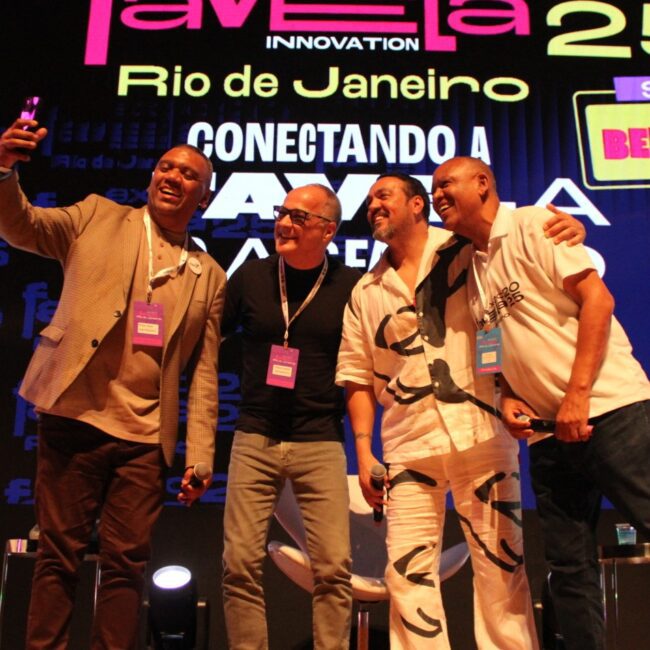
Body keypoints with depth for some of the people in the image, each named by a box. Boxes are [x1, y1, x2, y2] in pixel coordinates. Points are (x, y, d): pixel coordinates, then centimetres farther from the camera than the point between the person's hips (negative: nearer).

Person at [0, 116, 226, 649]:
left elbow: (204, 373, 8)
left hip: (146, 437, 2)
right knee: (59, 554, 5)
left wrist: (200, 458, 1)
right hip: (74, 418, -1)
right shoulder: (98, 218, 9)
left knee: (126, 564, 5)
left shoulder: (209, 276, 11)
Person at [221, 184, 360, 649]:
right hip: (254, 440, 2)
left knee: (334, 568, -3)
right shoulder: (251, 275, 4)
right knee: (241, 564, 1)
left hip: (320, 444, -2)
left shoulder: (351, 285, -1)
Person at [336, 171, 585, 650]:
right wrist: (364, 451, 4)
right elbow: (359, 378, 12)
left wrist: (567, 224, -13)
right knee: (408, 570, 3)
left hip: (481, 434, -2)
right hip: (408, 447, 3)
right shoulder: (365, 292, 12)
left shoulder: (469, 251, 4)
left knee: (501, 562, 5)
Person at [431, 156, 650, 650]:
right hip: (548, 431, 7)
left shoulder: (532, 225, -2)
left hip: (609, 409, -6)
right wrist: (508, 397, 2)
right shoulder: (473, 267, 16)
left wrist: (578, 394, -17)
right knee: (570, 567, 7)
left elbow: (597, 298, -11)